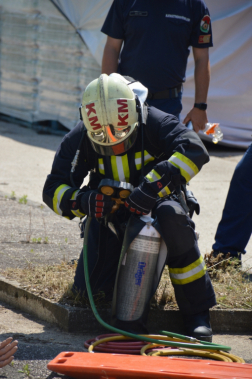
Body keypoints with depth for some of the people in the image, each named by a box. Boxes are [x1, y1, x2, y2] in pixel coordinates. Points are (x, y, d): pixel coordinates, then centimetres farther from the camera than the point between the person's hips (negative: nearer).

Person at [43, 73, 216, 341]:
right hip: (109, 209, 3)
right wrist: (82, 201, -34)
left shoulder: (154, 123, -18)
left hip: (154, 203, -3)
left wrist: (152, 188, -43)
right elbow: (54, 189, -10)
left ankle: (197, 313, -30)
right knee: (89, 287, -13)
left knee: (172, 218, -39)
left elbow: (194, 151, -33)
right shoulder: (79, 139, -10)